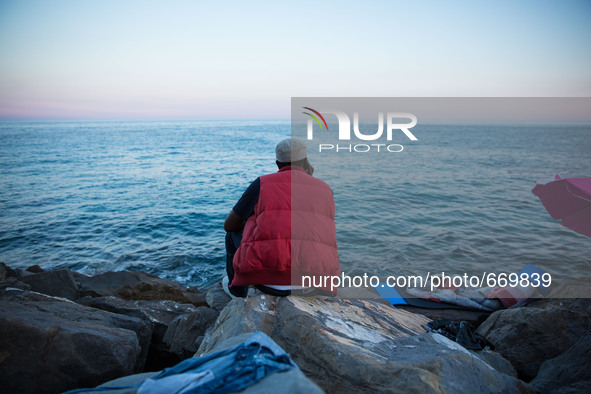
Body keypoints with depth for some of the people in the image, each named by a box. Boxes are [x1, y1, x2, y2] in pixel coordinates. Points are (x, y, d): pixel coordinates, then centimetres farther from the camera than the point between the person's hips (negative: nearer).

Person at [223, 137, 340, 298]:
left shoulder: (262, 184, 8)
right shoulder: (325, 190, 15)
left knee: (234, 233, 28)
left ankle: (237, 290, 46)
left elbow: (229, 225, 15)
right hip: (313, 283, 3)